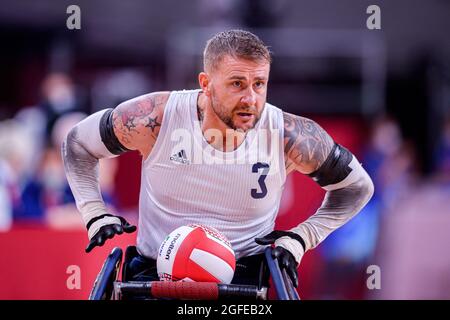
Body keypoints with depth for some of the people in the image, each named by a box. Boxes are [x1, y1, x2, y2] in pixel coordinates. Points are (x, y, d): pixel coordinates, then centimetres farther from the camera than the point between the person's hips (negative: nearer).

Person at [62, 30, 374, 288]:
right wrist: (95, 215, -2)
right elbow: (78, 143, 6)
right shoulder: (157, 118, -13)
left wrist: (301, 238, -3)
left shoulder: (288, 136, -12)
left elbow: (358, 186, 6)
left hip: (243, 276, 0)